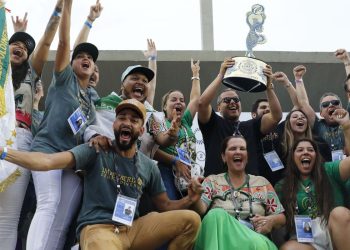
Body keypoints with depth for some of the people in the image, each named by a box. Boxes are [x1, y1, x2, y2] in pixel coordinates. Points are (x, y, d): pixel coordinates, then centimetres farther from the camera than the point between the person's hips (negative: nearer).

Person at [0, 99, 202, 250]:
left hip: (132, 229, 5)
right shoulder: (96, 151, -2)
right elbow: (48, 161, -13)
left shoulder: (149, 167, 10)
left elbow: (165, 205, 17)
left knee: (190, 219, -12)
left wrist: (189, 200, -5)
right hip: (98, 228, -5)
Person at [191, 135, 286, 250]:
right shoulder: (212, 181, 14)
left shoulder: (262, 183, 17)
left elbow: (281, 218, 16)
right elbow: (200, 209, -3)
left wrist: (271, 220, -8)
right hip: (219, 239, 1)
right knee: (217, 215, -33)